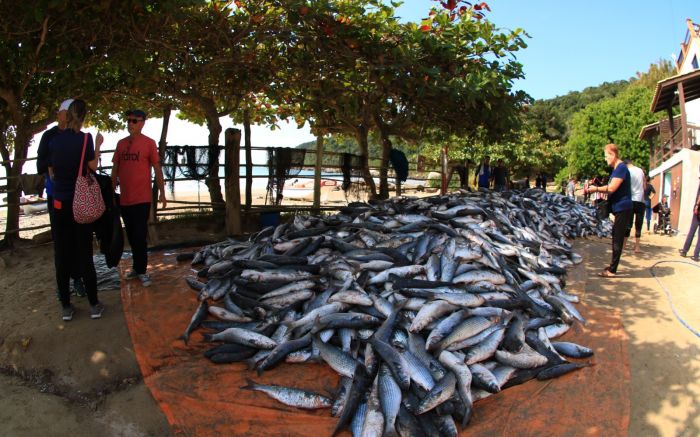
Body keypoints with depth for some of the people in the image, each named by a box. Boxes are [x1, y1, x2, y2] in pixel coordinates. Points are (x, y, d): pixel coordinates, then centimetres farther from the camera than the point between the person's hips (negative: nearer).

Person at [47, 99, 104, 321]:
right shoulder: (84, 138, -9)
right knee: (84, 254, 3)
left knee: (62, 255, 7)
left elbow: (51, 173, 9)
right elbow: (92, 166, -6)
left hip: (60, 203, 3)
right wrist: (98, 147, 4)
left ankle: (66, 307, 13)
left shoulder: (54, 140, 2)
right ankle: (94, 305, 9)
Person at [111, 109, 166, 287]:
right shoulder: (121, 143, 9)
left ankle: (141, 270, 9)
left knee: (140, 236, -2)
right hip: (124, 198, 5)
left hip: (142, 199, -5)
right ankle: (137, 267, 27)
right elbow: (115, 169, 14)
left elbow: (157, 169, -4)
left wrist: (162, 193, -6)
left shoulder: (149, 143, -5)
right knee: (131, 235, 14)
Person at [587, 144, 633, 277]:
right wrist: (598, 189, 7)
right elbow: (611, 188, 20)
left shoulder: (621, 168, -15)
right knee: (616, 238, 14)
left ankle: (612, 270, -5)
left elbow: (611, 188, -20)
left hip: (622, 209, -10)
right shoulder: (616, 169, 18)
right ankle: (612, 266, 22)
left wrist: (596, 189, -8)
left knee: (617, 239, -7)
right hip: (619, 208, 10)